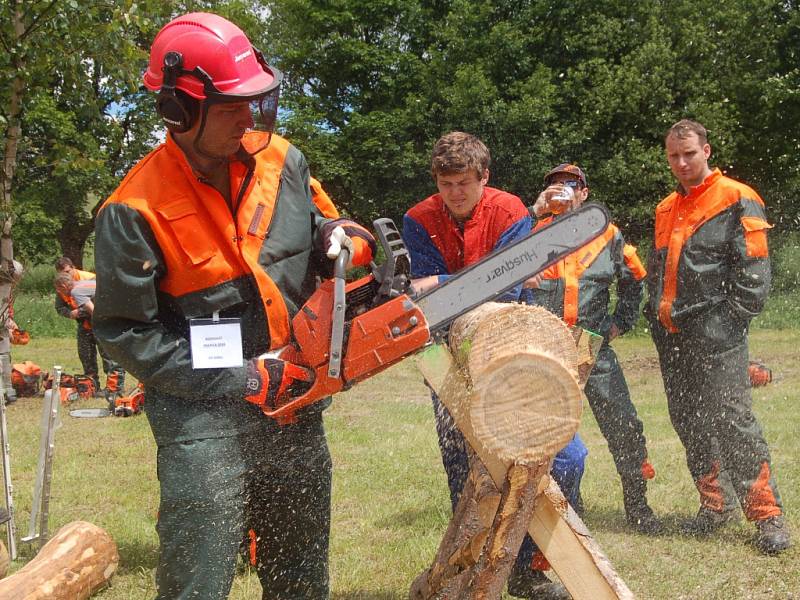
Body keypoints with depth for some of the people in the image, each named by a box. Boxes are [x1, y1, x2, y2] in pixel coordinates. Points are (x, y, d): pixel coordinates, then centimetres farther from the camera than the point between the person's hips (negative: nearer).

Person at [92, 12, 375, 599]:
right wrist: (237, 381, -16)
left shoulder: (280, 160, 1)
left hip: (297, 408, 6)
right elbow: (125, 331, -13)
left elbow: (323, 227, 17)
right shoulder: (135, 212, -15)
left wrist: (344, 236, -9)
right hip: (205, 421, -5)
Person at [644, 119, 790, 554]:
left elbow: (753, 271, -9)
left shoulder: (737, 200, -3)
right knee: (688, 422, 10)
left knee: (732, 420, -10)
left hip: (715, 334, -7)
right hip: (671, 336, 7)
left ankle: (767, 514, -4)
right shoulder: (665, 210, 19)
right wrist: (657, 314, 14)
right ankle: (712, 504, 21)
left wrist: (731, 321, -15)